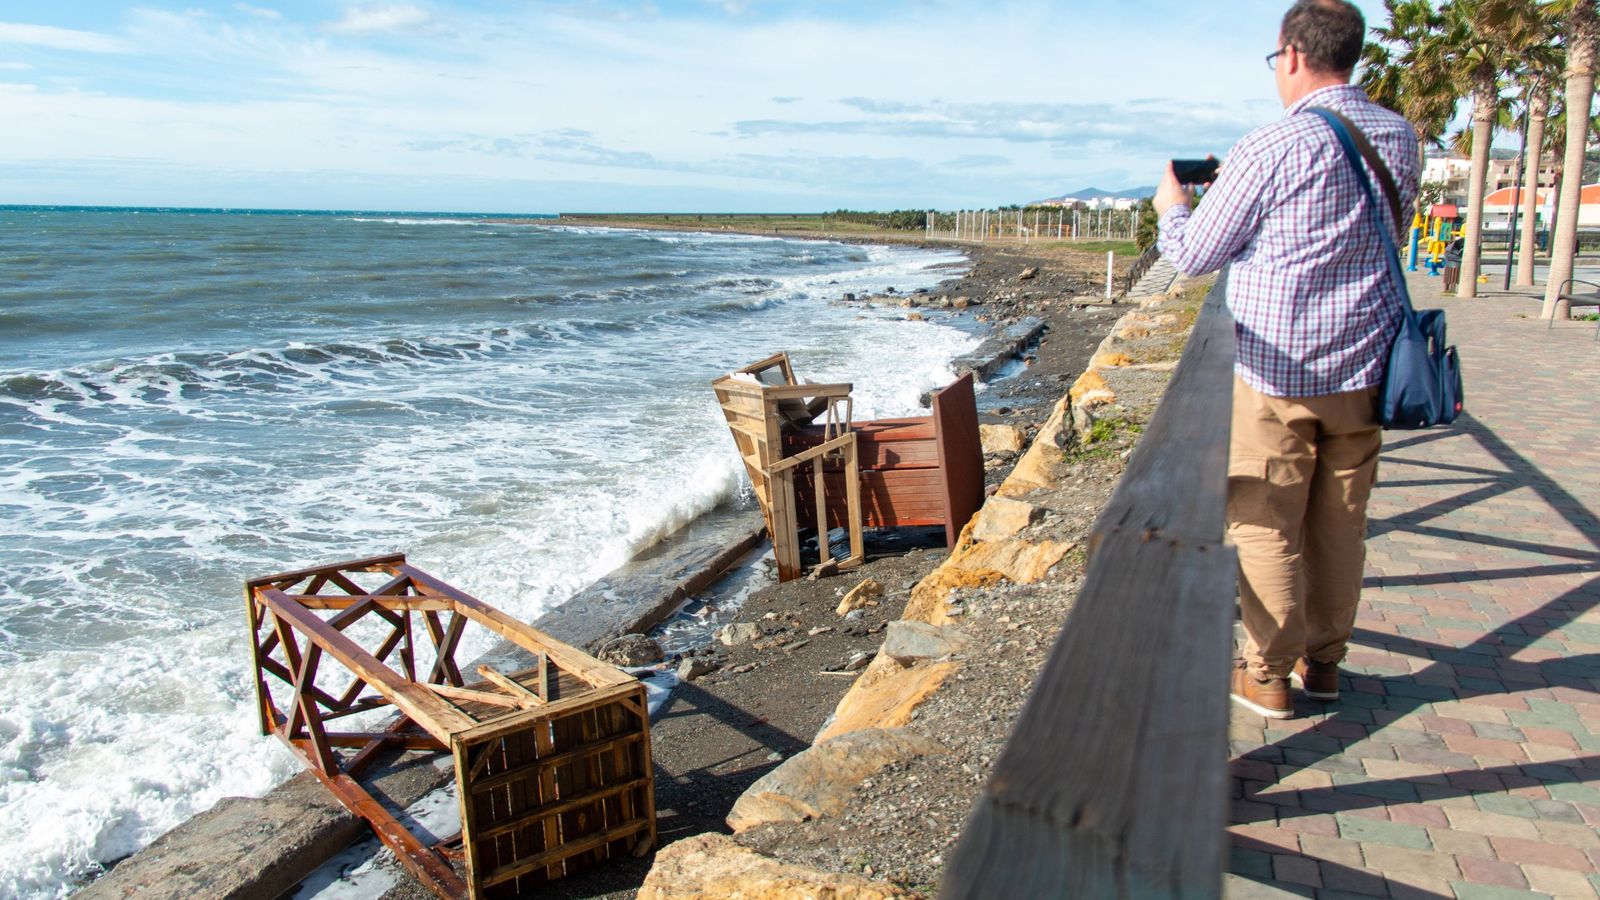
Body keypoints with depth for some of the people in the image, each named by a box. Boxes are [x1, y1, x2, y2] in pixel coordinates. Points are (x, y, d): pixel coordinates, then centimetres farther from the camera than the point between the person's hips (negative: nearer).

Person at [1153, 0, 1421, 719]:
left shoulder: (1272, 149, -14)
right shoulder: (1401, 140, 6)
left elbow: (1193, 255, -6)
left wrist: (1172, 206, 16)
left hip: (1276, 374, -6)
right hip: (1364, 370, 6)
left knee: (1266, 527, 5)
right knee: (1340, 522, 15)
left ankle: (1270, 675, 14)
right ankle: (1324, 661, 28)